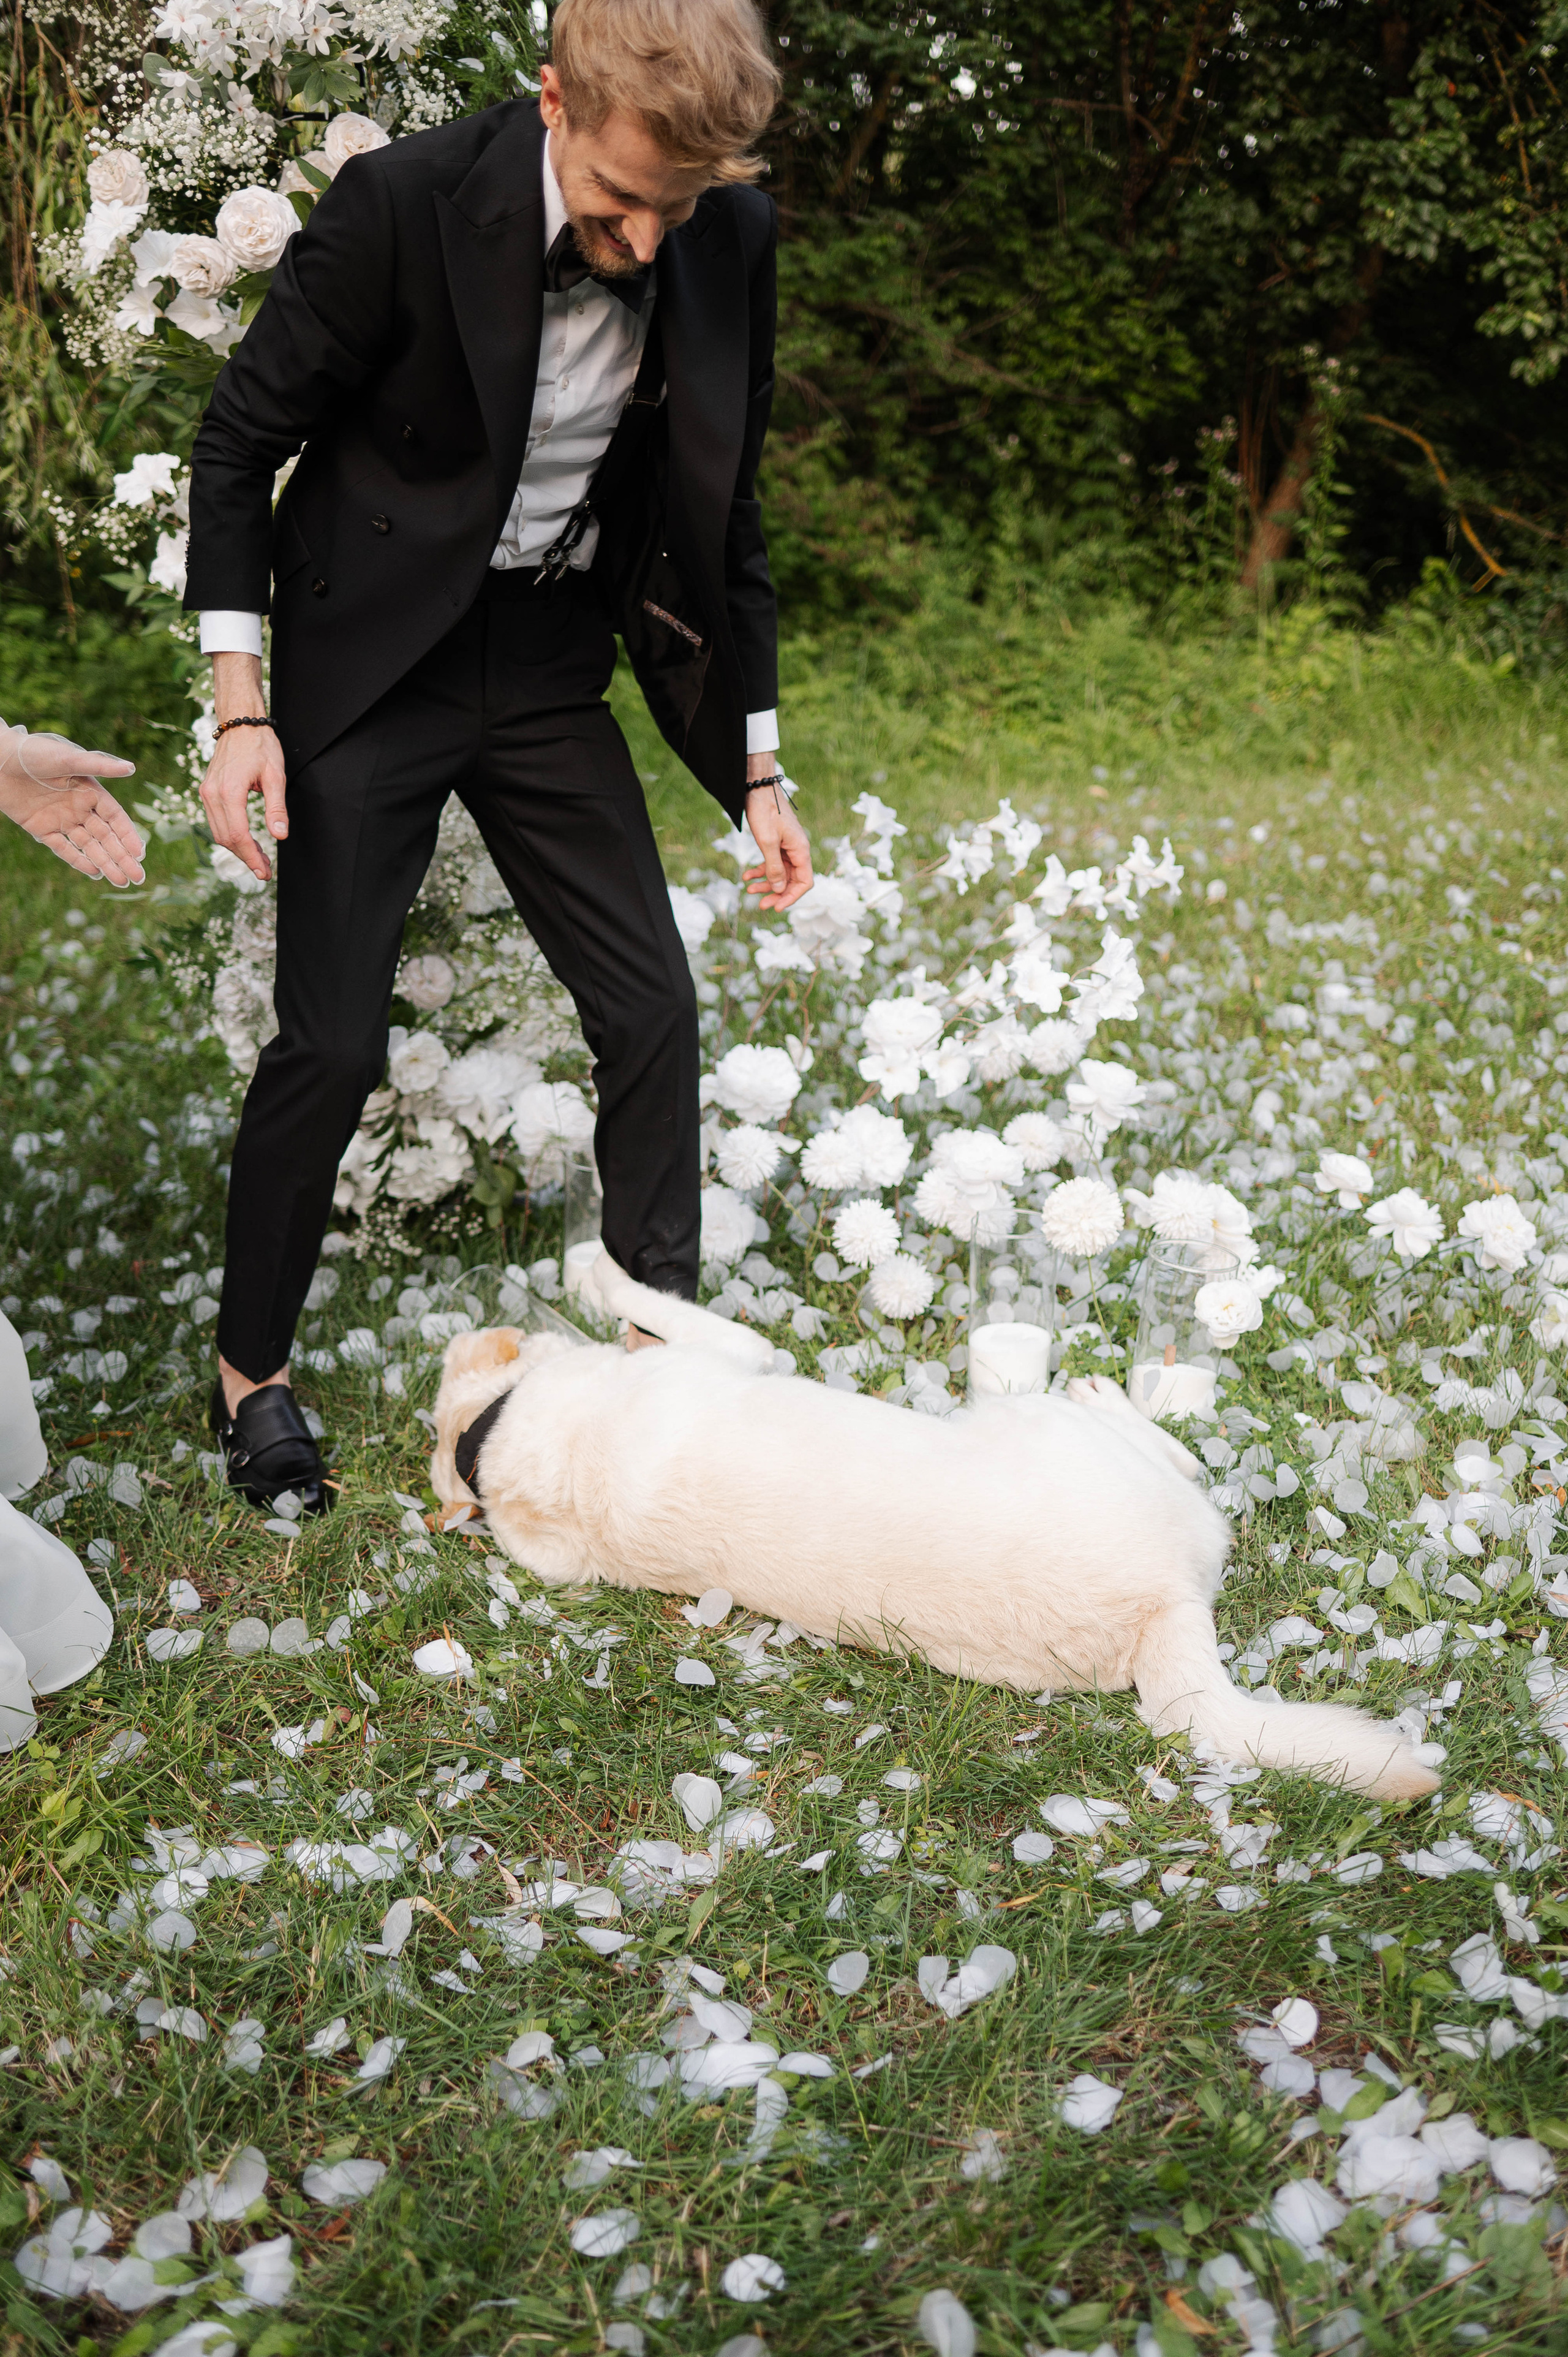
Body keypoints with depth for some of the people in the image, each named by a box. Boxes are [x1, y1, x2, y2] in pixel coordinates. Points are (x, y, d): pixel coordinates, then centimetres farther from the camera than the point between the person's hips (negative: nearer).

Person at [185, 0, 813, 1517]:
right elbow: (239, 443, -9)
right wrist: (240, 708, -15)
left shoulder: (731, 242, -8)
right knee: (332, 1041, -4)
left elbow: (722, 515, 4)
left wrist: (758, 769, 4)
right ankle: (251, 1371, 18)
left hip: (552, 664, 4)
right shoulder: (404, 206, -20)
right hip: (373, 655, -4)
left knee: (651, 1006, 2)